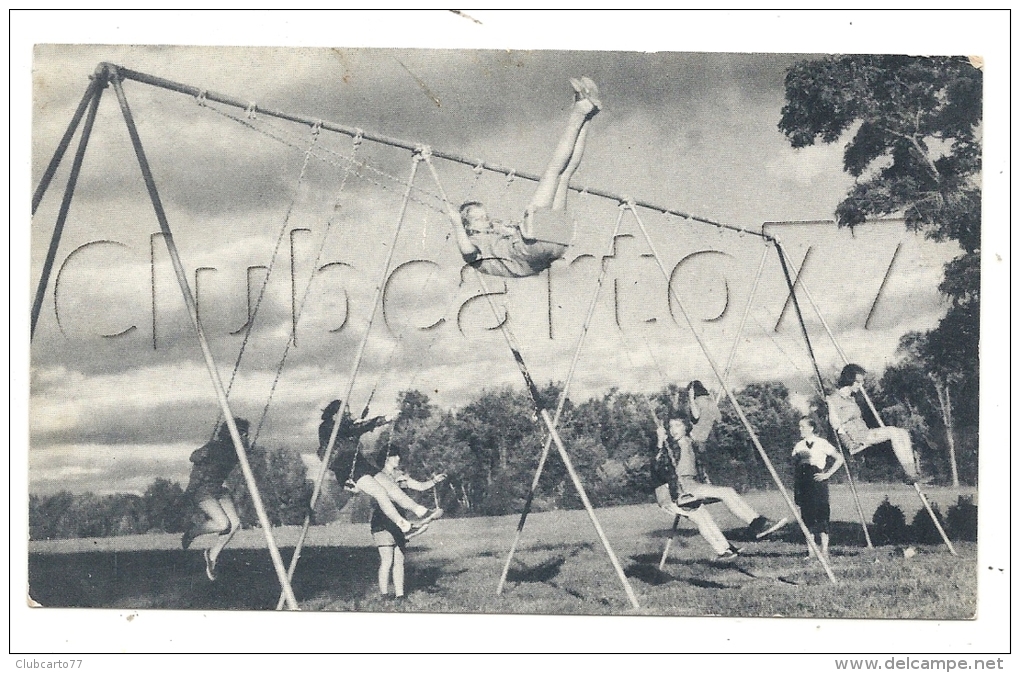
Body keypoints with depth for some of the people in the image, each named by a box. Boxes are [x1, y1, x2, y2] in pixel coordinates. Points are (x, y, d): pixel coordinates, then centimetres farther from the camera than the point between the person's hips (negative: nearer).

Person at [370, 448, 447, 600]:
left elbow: (420, 486, 13)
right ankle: (383, 595, -3)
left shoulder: (400, 475, 14)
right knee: (387, 560, -10)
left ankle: (399, 594, 8)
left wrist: (434, 481, -2)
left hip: (397, 520, 7)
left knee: (399, 560, 5)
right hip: (382, 521, -7)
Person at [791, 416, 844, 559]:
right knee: (807, 516, 2)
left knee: (821, 516, -7)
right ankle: (811, 551, 6)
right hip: (803, 481, 4)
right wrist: (796, 488, 7)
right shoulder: (799, 446, 12)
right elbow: (795, 466, 14)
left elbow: (839, 459, 0)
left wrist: (828, 474, -5)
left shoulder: (821, 444, -1)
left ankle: (824, 551, -4)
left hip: (817, 481, -4)